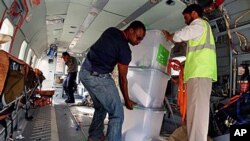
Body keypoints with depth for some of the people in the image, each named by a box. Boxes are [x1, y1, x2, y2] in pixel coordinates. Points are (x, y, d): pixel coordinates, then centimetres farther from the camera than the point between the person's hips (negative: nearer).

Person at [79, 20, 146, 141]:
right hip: (98, 77, -9)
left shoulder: (111, 30, 9)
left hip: (84, 71, 9)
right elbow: (122, 78, -7)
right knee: (117, 114, 0)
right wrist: (127, 100, 6)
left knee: (100, 108, 24)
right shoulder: (125, 49, -13)